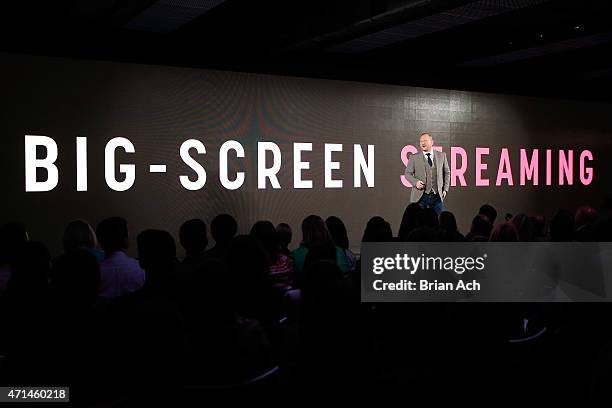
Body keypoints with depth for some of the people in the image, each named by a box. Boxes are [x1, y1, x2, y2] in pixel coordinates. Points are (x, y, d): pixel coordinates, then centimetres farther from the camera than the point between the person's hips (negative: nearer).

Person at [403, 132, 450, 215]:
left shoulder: (441, 156, 9)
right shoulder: (414, 157, 3)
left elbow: (447, 173, 15)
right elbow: (407, 173, 5)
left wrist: (445, 189, 6)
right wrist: (415, 182, -14)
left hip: (437, 196, 2)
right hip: (420, 196, -1)